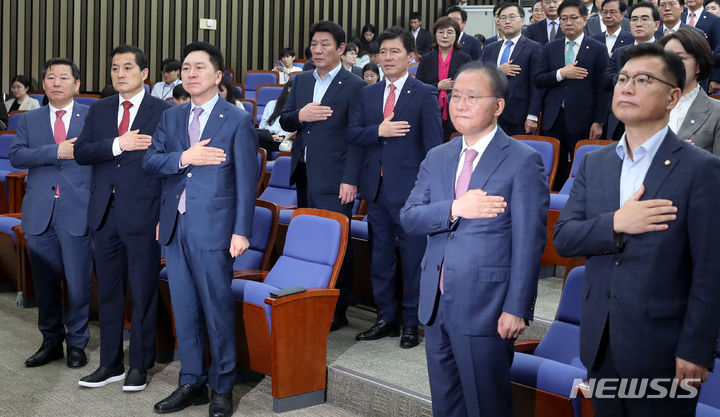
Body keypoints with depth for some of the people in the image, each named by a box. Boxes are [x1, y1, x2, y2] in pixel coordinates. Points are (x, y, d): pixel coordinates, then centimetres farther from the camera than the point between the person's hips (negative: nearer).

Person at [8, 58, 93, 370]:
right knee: (45, 282, 10)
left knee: (78, 283, 2)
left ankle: (76, 343, 16)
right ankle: (51, 341, 24)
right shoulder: (29, 120, 12)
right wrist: (57, 151, -16)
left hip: (78, 212, -3)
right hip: (40, 214, 3)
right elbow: (16, 155, -3)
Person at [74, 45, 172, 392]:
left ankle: (139, 366, 15)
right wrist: (118, 144, -14)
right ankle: (110, 363, 23)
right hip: (104, 213, 5)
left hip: (142, 212, -5)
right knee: (108, 290, 12)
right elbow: (81, 152, 1)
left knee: (143, 291, 3)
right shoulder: (99, 110, 12)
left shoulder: (163, 111, -3)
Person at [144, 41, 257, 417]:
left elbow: (246, 180, -6)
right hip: (175, 227, 5)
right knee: (183, 308, 11)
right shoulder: (170, 118, 13)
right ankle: (191, 383, 24)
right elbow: (149, 161, 4)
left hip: (212, 227, -5)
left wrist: (241, 231, -12)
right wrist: (184, 157, -14)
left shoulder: (237, 121, -2)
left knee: (217, 309, 1)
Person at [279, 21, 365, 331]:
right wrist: (299, 115, -10)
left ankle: (338, 310, 8)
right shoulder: (300, 81, 13)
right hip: (304, 174, 6)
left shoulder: (354, 86, -6)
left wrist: (350, 180, -16)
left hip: (333, 177, -6)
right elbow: (284, 122, 13)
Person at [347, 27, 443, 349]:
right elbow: (352, 134, 4)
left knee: (413, 258, 4)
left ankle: (411, 322, 16)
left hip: (410, 189, -5)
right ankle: (386, 317, 26)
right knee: (380, 256, 13)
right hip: (377, 189, 5)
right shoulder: (368, 94, 11)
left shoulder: (425, 94, -4)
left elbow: (433, 144, -7)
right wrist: (379, 131, -14)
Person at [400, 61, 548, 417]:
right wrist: (454, 209, -16)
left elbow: (529, 243, -11)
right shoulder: (437, 157, 11)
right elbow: (408, 218, 2)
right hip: (436, 304, 6)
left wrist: (517, 308, -15)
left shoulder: (523, 161, -8)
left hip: (486, 308, -6)